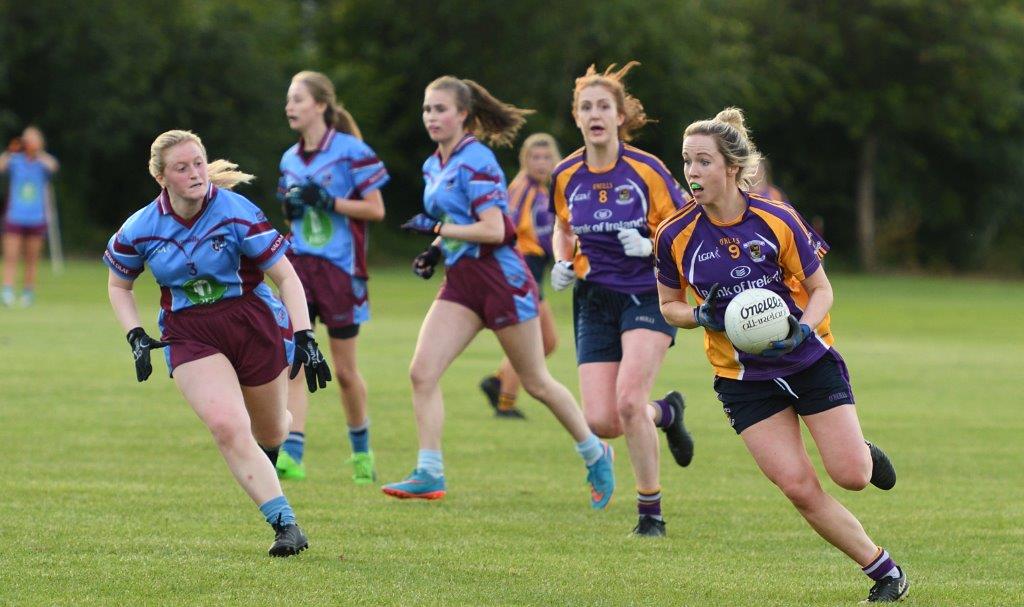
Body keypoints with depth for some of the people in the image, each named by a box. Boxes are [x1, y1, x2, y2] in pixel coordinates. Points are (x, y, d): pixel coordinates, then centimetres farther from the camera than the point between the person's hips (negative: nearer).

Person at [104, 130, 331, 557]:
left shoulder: (237, 213, -15)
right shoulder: (140, 230, -7)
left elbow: (286, 276, -10)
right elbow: (118, 285, 12)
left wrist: (304, 338, -16)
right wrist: (136, 337, -2)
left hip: (254, 324, 0)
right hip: (188, 337, 1)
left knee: (269, 431, 14)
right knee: (226, 426, -22)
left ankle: (268, 457, 55)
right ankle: (285, 525, -18)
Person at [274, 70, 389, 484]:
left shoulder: (350, 151, -8)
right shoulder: (290, 160, 11)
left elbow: (376, 209, -8)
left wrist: (328, 201, -19)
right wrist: (290, 211, -1)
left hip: (340, 268, -5)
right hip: (300, 264, 5)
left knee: (344, 371, 6)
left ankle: (361, 452, 26)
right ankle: (291, 455, -18)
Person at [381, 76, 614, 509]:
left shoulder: (476, 161, -15)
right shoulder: (434, 167, 11)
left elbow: (493, 230, -21)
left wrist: (438, 230, -18)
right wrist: (435, 251, 6)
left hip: (500, 278, -8)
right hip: (461, 282, 8)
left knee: (536, 382, 5)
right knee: (422, 372, -9)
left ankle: (595, 454, 24)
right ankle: (429, 474, -8)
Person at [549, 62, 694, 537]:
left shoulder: (646, 170, -10)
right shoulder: (566, 176, 1)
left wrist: (650, 246, -22)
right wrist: (562, 263, 0)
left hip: (647, 296, -4)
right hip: (595, 301, 4)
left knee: (629, 400, -23)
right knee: (601, 422, -8)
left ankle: (650, 511, -5)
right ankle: (665, 413, 29)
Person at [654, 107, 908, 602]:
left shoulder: (778, 221, -13)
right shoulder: (675, 236, -10)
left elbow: (821, 289, -2)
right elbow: (668, 305, 5)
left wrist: (803, 327, -22)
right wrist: (702, 316, -17)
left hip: (810, 361, -1)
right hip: (744, 379, 1)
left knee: (852, 477, -7)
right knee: (799, 489, -10)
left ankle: (865, 451, 31)